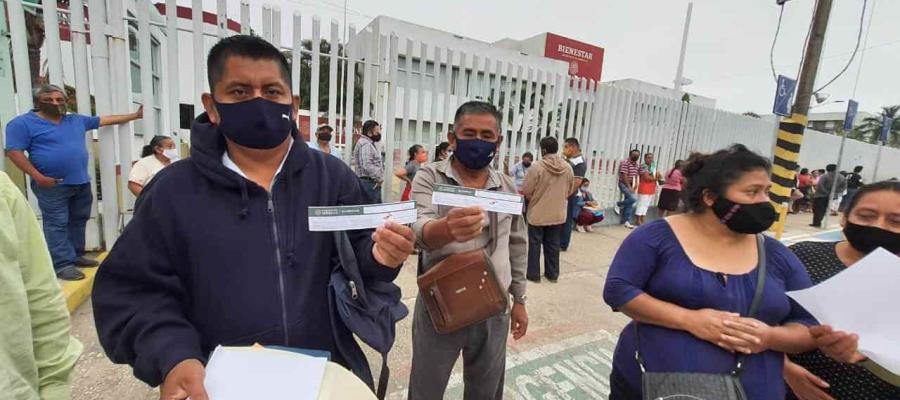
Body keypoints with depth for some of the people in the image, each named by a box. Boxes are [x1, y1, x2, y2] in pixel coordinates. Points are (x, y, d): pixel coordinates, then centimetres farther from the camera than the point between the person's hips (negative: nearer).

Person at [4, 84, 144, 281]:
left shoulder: (77, 120, 11)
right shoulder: (23, 123, -4)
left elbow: (105, 120, 19)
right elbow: (14, 151, -9)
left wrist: (135, 115, 16)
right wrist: (38, 177, -16)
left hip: (81, 182, 6)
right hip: (52, 185, -6)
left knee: (78, 221, 12)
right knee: (57, 224, -3)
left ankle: (76, 256, 23)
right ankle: (62, 264, -1)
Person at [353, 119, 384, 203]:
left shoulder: (370, 143, 19)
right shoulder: (365, 144, -14)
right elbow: (367, 166, -25)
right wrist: (379, 178, -15)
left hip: (374, 184, 11)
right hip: (369, 183, -11)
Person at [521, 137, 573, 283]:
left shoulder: (537, 166, -16)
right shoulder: (568, 168, -1)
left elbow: (525, 191, -12)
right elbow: (569, 191, 9)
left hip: (537, 213, -4)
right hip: (558, 214, 4)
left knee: (535, 244, 8)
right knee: (553, 244, 15)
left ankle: (533, 274, 16)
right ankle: (552, 274, 24)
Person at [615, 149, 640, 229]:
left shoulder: (636, 164, 12)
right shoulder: (625, 162, -13)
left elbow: (635, 176, 16)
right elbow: (624, 176, -18)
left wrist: (635, 186, 5)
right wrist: (629, 187, -19)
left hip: (631, 185, 8)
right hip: (624, 184, -8)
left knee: (629, 204, 6)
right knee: (633, 198, -25)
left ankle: (626, 221, 12)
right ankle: (618, 205, 1)